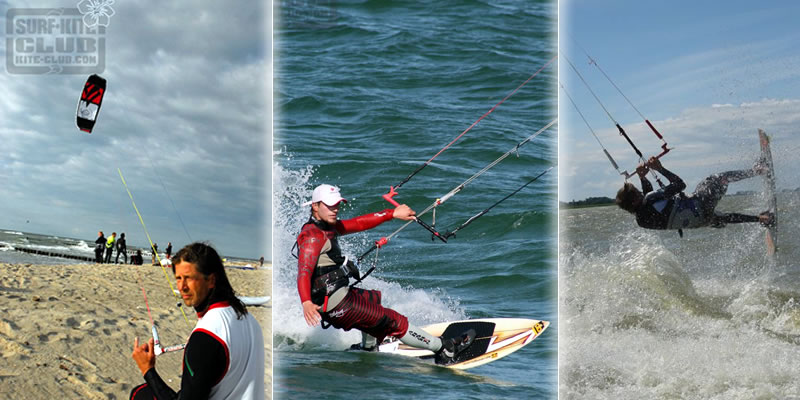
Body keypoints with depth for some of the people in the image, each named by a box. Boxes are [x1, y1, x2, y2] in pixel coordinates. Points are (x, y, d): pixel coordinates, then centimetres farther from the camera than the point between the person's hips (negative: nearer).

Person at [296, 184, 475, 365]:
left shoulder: (326, 226, 9)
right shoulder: (312, 236, -20)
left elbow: (359, 223, 11)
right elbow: (304, 272, -31)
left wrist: (393, 213, 7)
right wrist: (306, 303, -47)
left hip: (339, 295, 11)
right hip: (337, 305, -11)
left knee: (375, 298, 37)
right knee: (393, 320, -4)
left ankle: (368, 347, 47)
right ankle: (444, 349, 5)